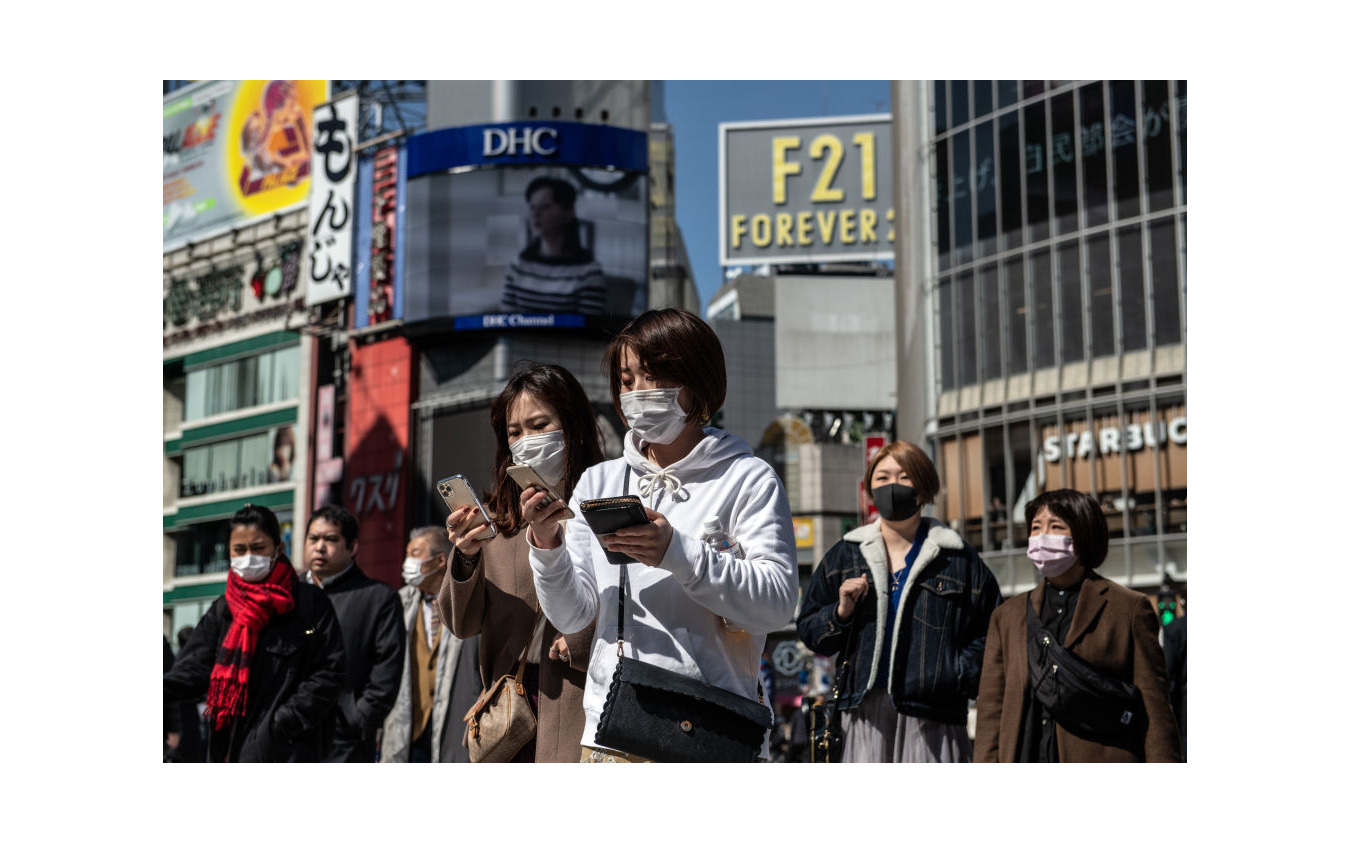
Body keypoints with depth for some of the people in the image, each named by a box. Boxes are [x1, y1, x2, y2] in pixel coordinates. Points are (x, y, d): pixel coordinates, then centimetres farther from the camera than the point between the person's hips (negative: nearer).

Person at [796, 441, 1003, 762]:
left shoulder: (957, 558, 6)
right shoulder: (846, 555, 14)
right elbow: (808, 629, 17)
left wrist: (960, 675, -7)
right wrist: (840, 613, -3)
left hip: (930, 713, -2)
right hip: (865, 714, 2)